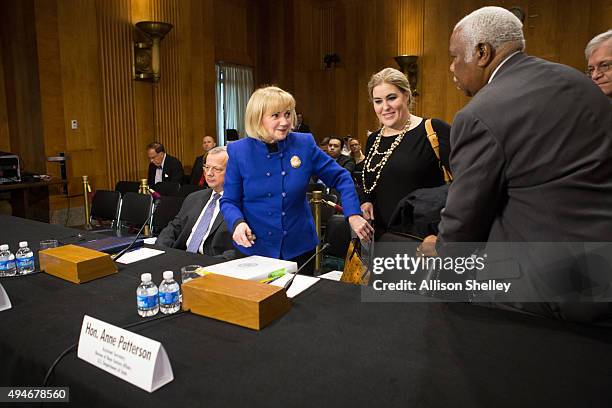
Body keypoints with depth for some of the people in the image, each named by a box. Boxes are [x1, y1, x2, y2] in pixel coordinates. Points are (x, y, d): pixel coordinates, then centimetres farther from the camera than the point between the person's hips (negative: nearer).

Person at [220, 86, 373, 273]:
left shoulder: (304, 144, -6)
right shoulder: (238, 151, -8)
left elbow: (340, 178, 0)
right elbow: (229, 201, -1)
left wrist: (353, 215, -12)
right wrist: (238, 222, -22)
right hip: (254, 248, -1)